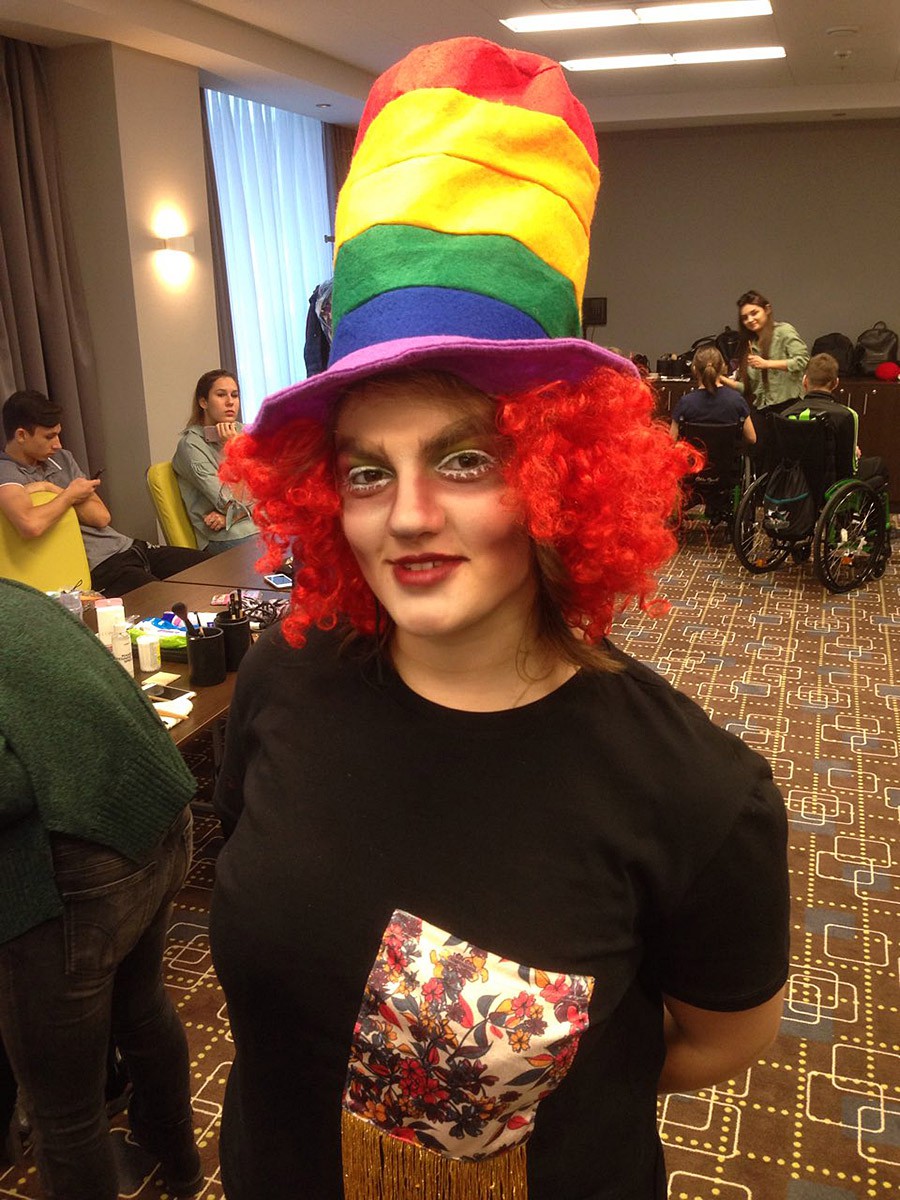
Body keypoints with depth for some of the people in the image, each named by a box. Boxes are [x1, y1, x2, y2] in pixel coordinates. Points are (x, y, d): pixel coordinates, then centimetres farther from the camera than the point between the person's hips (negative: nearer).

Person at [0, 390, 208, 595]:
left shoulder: (61, 458, 15)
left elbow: (102, 517, 6)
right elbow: (31, 526, -30)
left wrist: (53, 490, -7)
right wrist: (69, 494, -11)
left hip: (127, 546, 8)